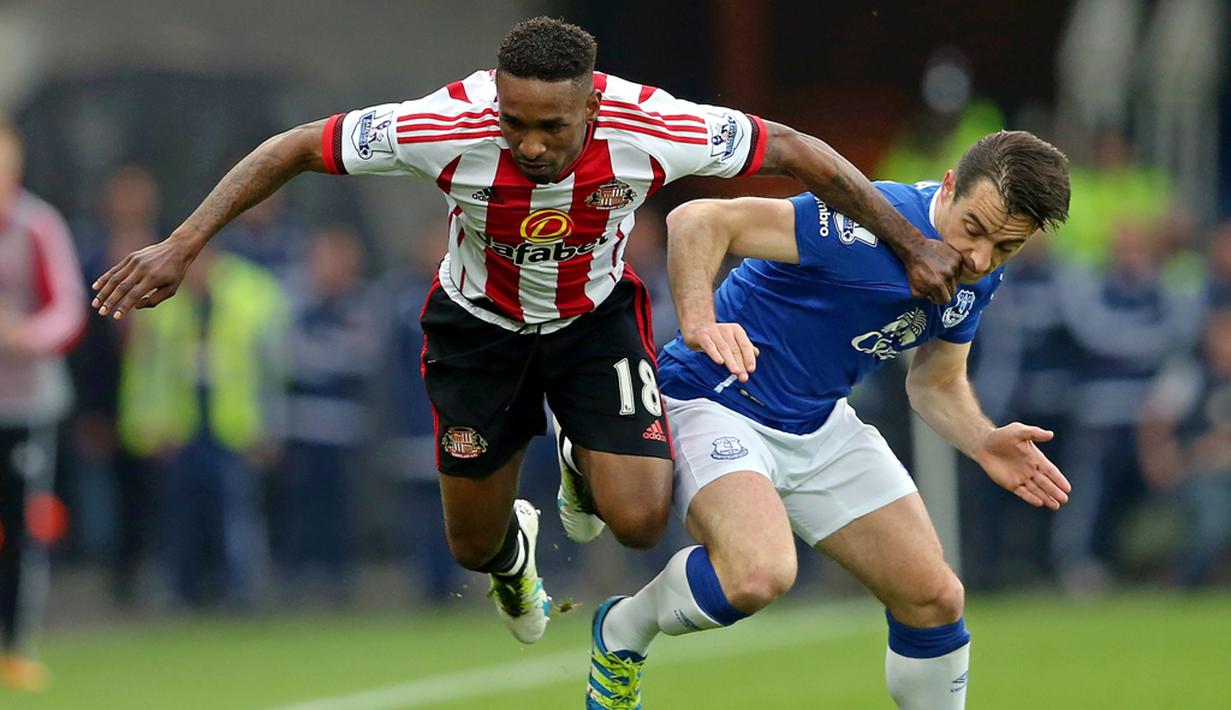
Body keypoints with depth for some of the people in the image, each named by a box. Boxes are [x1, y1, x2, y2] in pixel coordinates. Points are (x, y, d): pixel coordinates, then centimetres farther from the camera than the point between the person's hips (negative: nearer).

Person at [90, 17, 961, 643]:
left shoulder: (650, 130, -34)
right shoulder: (447, 129, -36)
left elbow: (797, 152, -19)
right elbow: (297, 149, -24)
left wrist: (914, 245, -13)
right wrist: (182, 245, -27)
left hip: (597, 322, 0)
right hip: (480, 328, 0)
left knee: (639, 521, -15)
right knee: (474, 545, 9)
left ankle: (585, 467, 25)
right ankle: (515, 547, 51)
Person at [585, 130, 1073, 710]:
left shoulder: (977, 274, -3)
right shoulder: (874, 227, -30)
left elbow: (936, 383, 12)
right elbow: (697, 222, -32)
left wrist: (983, 444, -8)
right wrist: (699, 325, -48)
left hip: (822, 424, 8)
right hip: (716, 400, -8)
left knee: (934, 597, 0)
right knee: (760, 574, -33)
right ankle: (624, 630, -3)